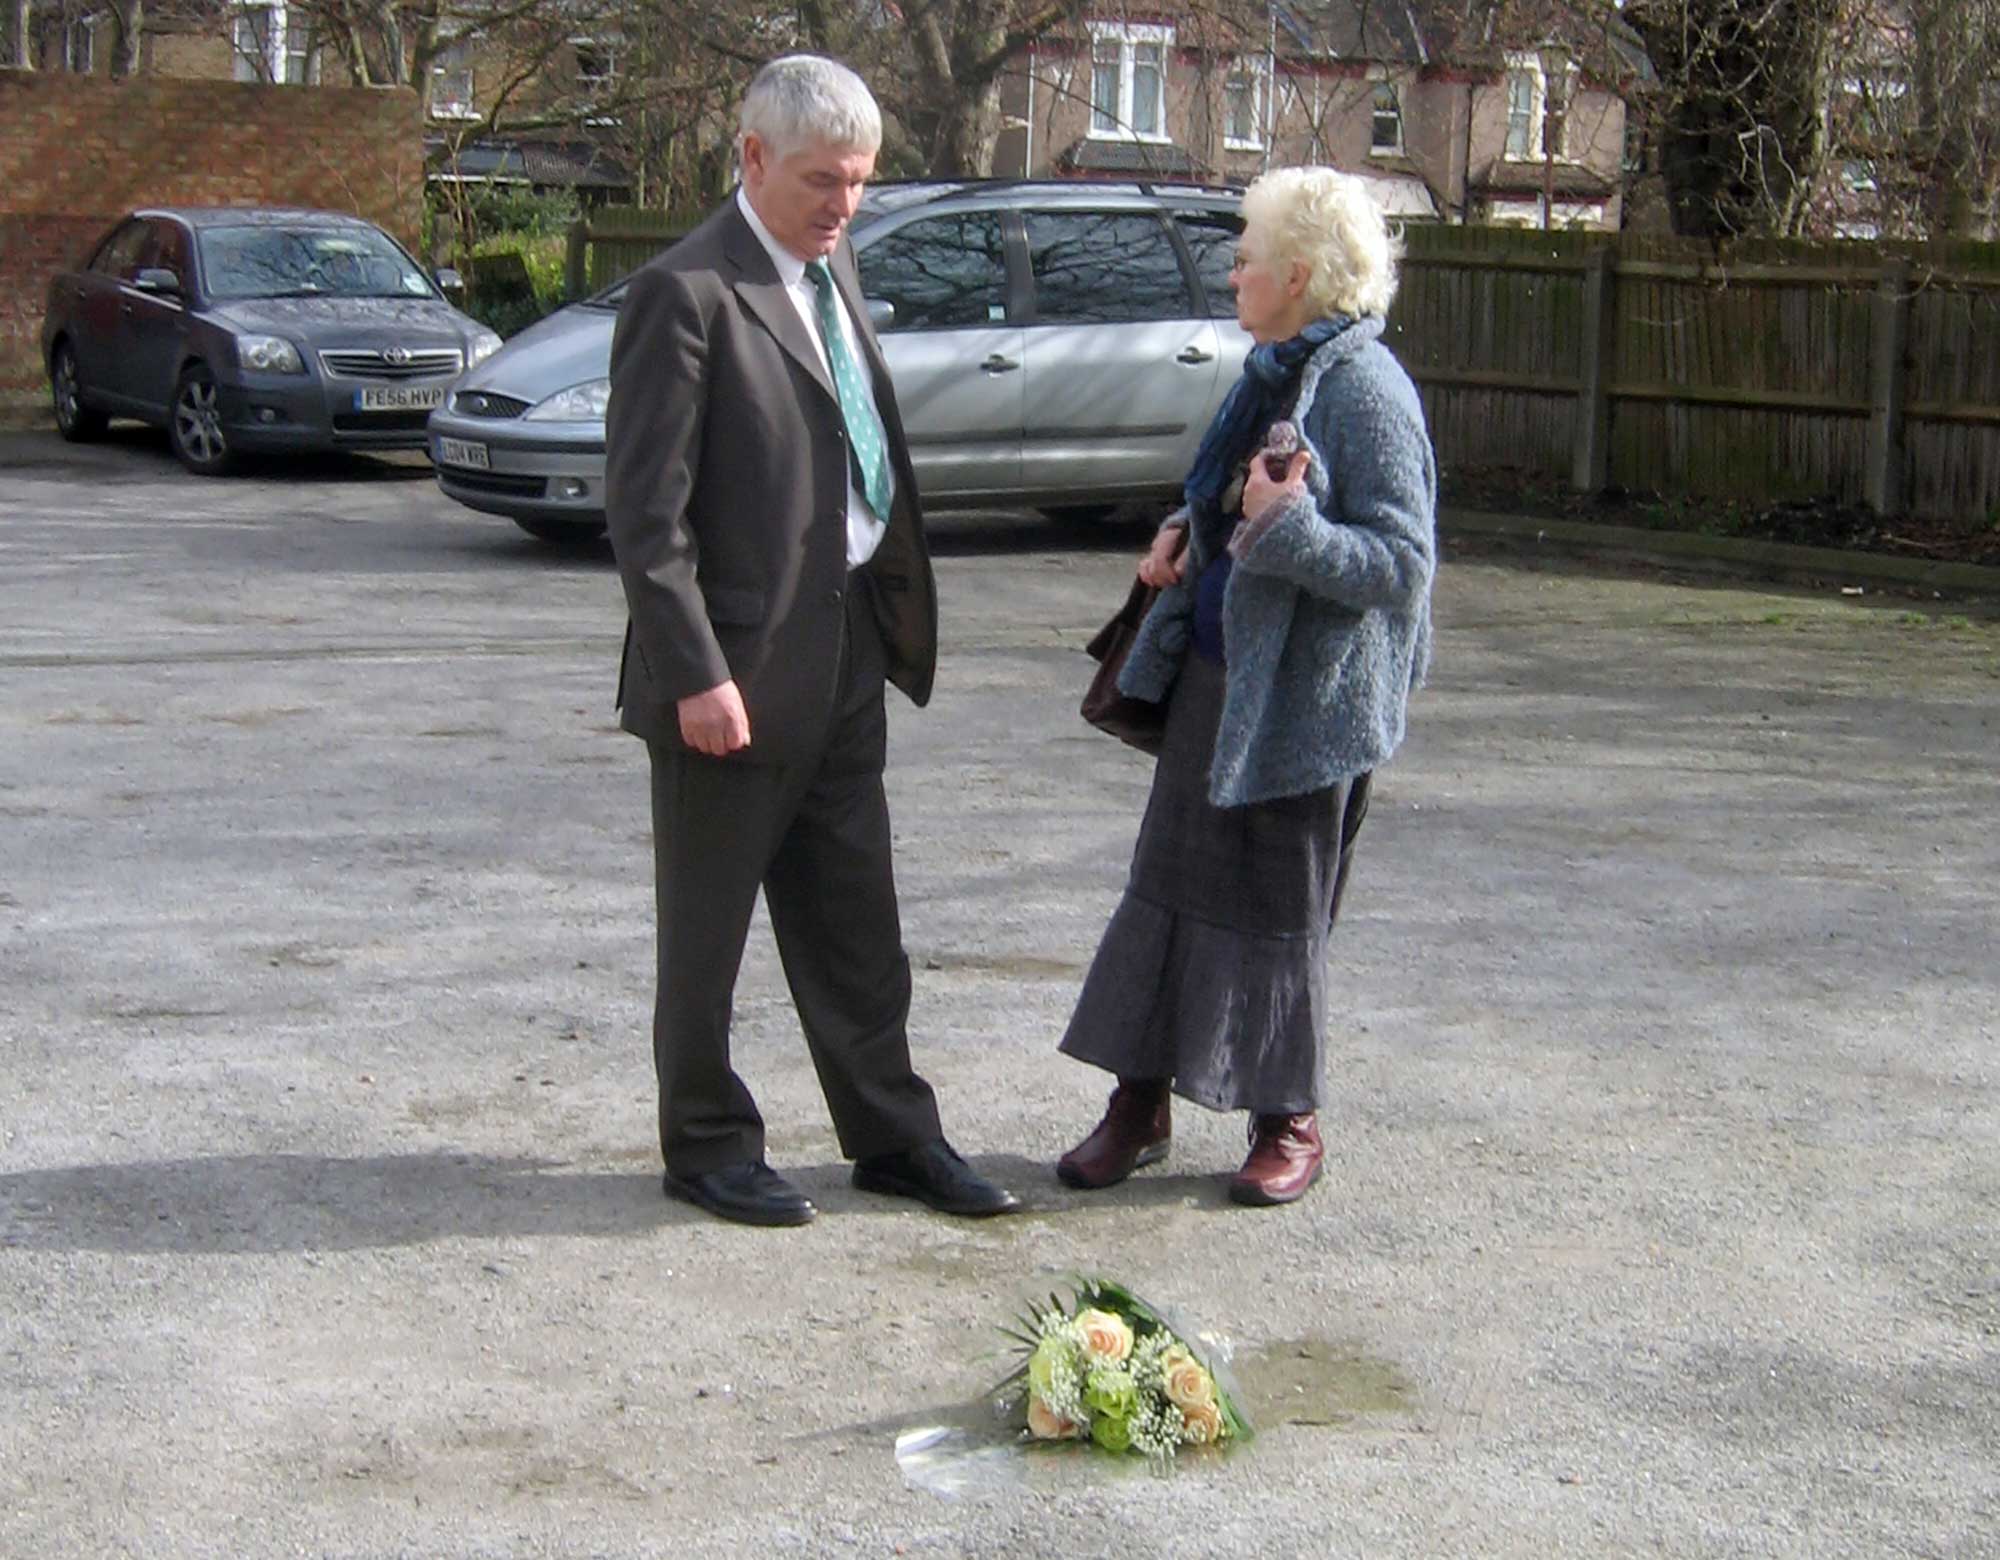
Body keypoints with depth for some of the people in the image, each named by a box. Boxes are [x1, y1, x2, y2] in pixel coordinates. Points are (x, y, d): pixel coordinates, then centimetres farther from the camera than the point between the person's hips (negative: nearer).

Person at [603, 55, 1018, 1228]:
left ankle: (892, 1133, 26)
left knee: (855, 916, 16)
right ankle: (708, 1147, 22)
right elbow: (647, 507, -17)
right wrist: (695, 674, -20)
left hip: (846, 646, 8)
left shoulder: (834, 266, 11)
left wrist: (896, 606, 10)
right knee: (709, 924, 8)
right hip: (741, 664, -8)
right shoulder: (688, 293, -15)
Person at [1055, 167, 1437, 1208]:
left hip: (1304, 700, -8)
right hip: (1214, 674, 8)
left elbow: (1403, 564, -20)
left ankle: (1288, 1123, 20)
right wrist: (1191, 536, 7)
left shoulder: (1365, 389, -16)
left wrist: (1288, 527, -30)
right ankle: (1141, 1103, 20)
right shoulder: (1273, 373, 10)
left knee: (1276, 909, 3)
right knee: (1170, 880, 10)